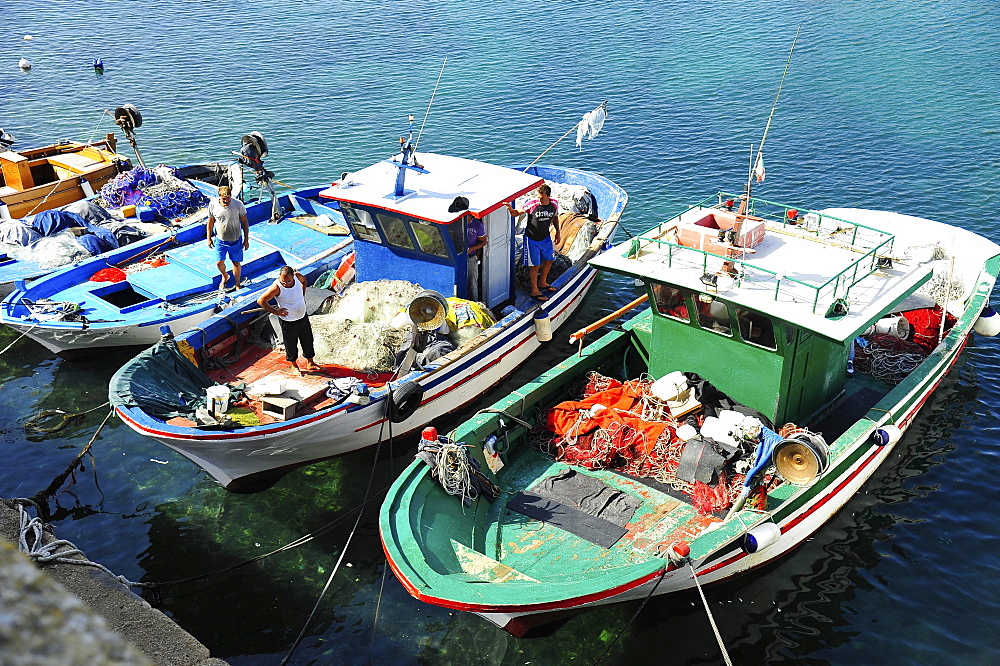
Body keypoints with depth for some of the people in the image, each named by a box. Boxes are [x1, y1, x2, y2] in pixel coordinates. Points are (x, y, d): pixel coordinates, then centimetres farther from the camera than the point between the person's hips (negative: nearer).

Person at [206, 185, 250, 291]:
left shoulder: (238, 204, -17)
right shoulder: (213, 205, -14)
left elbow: (244, 222, -6)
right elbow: (210, 222, 1)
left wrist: (246, 240, -4)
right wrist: (209, 238, 5)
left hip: (236, 240, -1)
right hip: (221, 240, 1)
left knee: (236, 263, 9)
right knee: (219, 263, 3)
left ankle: (237, 284, 31)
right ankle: (224, 276, 37)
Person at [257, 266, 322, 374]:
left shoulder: (297, 276, -13)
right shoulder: (277, 288, -27)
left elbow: (304, 280, 15)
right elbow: (261, 300, -21)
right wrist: (275, 311, -17)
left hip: (303, 317, 6)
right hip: (288, 321, -6)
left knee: (308, 341, 19)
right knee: (291, 345, 11)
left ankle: (310, 363, 39)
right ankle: (294, 366, 35)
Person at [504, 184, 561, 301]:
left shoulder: (554, 204, -9)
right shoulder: (532, 204, -22)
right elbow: (516, 213, -13)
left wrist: (558, 232, 12)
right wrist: (510, 208, -34)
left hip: (545, 238, 6)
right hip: (532, 239, -6)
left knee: (549, 259, 20)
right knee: (535, 265, -1)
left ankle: (542, 283, 42)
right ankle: (534, 291, 13)